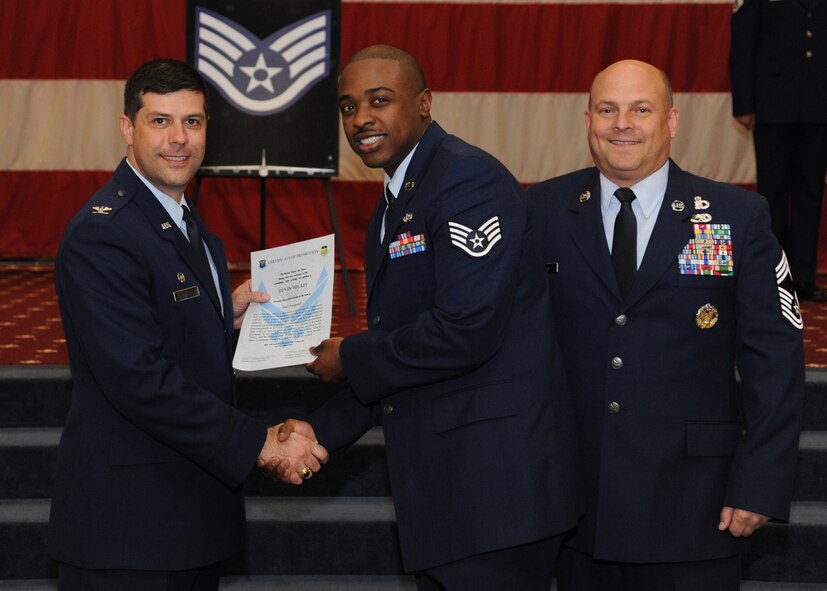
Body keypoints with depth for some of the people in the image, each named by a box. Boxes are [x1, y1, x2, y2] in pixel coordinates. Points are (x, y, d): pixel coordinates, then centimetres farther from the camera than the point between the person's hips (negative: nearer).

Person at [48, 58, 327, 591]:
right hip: (128, 517, -9)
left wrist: (228, 316, 4)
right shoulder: (103, 234, -18)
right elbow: (140, 378, -24)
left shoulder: (184, 222, 13)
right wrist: (260, 443, -22)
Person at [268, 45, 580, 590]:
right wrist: (322, 430, 11)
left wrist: (350, 359, -10)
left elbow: (465, 330, -23)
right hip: (439, 483, 10)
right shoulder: (393, 207, 18)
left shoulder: (469, 180, -13)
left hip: (497, 476, -9)